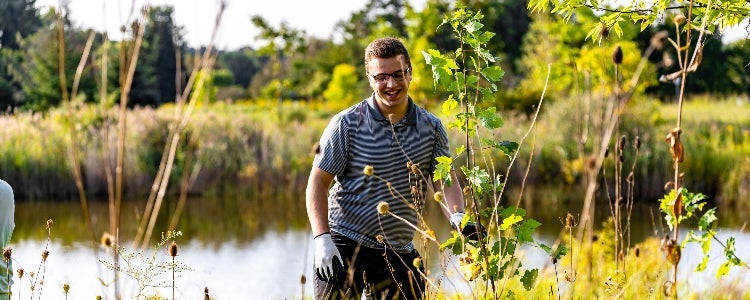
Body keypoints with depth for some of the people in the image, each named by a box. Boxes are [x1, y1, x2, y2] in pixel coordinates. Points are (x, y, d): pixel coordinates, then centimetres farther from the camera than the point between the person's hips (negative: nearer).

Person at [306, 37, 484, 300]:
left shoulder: (431, 128, 5)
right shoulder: (347, 124, -6)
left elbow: (445, 181, 1)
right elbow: (318, 182, -5)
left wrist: (457, 217, -20)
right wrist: (322, 238, -17)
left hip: (399, 253, 4)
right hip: (345, 246, -4)